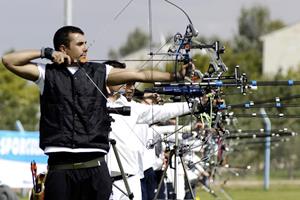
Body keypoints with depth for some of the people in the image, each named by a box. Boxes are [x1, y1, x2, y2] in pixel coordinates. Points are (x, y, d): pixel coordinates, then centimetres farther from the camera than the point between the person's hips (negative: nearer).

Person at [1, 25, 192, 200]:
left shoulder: (99, 72, 11)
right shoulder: (47, 73, 9)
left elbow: (141, 75, 4)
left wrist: (174, 76, -8)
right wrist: (46, 53, 0)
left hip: (95, 166, 1)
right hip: (60, 166, -1)